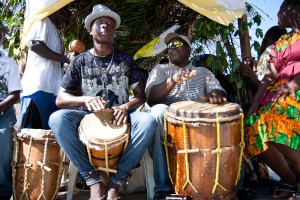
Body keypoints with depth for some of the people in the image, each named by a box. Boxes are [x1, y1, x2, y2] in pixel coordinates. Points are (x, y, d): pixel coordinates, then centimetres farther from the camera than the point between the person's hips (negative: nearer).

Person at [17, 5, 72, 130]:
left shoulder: (55, 33, 30)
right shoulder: (44, 22, 6)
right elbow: (34, 44, -12)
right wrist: (64, 58, -9)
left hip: (52, 88, 9)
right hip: (39, 86, -8)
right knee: (32, 129, -12)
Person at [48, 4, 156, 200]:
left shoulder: (126, 60, 7)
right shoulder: (80, 61, 4)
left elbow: (141, 95, 5)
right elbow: (60, 99, 0)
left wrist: (126, 106, -18)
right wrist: (85, 99, -20)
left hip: (120, 118, 0)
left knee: (148, 121, -32)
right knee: (57, 119, -31)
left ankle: (116, 181, -18)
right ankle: (94, 180, -19)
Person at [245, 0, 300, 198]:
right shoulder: (280, 43, 25)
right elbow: (269, 77, 14)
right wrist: (255, 103, 2)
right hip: (278, 92, 7)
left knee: (276, 130, -32)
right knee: (254, 130, -13)